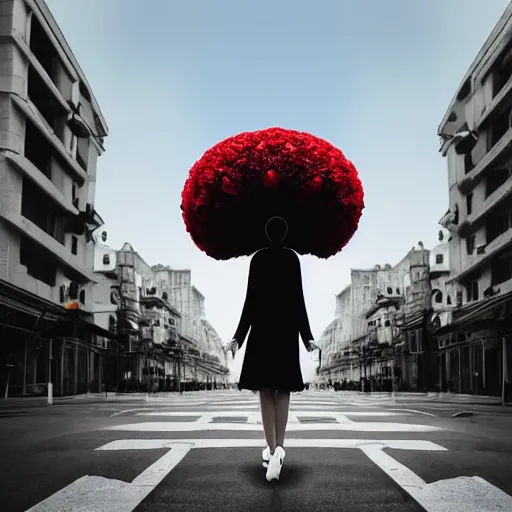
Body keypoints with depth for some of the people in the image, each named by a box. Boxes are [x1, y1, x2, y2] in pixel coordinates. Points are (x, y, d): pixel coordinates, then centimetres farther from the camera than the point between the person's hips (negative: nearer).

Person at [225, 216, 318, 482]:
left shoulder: (257, 258, -1)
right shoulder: (292, 258, 0)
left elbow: (250, 299, -5)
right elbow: (298, 299, -3)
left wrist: (239, 337, 0)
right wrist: (307, 337, 4)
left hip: (261, 330, 0)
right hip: (287, 330, 1)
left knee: (266, 391, 5)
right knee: (282, 391, 9)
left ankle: (271, 450, -1)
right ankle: (278, 447, -5)